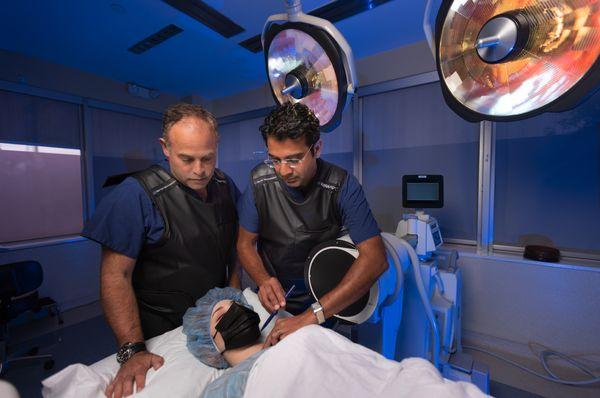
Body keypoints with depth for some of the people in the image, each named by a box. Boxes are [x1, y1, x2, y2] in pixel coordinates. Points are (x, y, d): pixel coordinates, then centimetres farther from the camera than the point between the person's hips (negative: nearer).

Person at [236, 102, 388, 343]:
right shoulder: (259, 181, -19)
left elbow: (375, 258, -32)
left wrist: (312, 315, -39)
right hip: (273, 301, 2)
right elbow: (245, 244, -9)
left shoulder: (341, 185, -26)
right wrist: (263, 280, -30)